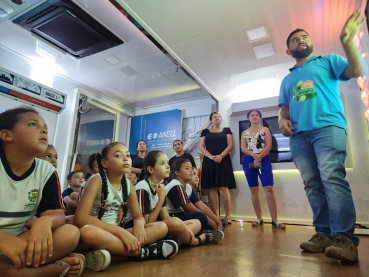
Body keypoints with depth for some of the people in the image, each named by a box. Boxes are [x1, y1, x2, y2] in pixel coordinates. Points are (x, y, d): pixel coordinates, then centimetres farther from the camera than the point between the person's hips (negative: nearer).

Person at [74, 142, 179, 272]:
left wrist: (139, 224, -20)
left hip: (113, 234, 5)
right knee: (87, 232, -41)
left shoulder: (129, 185, 1)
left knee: (161, 227, -6)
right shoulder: (96, 180, -15)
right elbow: (80, 218, -24)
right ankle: (142, 252, -24)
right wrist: (121, 231, -30)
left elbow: (138, 216, 7)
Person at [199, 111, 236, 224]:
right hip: (209, 162, 1)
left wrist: (221, 155, -12)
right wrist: (211, 156, -10)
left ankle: (228, 215, -4)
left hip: (223, 161, -1)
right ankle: (216, 216, 4)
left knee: (223, 187, -9)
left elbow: (230, 145, 4)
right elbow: (201, 147, 6)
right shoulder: (205, 132, 15)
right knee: (212, 188, -1)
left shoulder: (226, 130, 13)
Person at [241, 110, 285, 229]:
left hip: (263, 159, -2)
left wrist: (259, 157, -15)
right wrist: (254, 155, -16)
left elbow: (269, 146, -2)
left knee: (269, 188, -12)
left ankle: (274, 220, -8)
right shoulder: (244, 133, 15)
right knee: (253, 190, 3)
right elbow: (243, 148, 3)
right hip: (248, 161, 2)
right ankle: (259, 218, 12)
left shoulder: (265, 129, 11)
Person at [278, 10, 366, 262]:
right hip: (298, 134, 4)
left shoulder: (328, 61, 18)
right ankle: (324, 234, 1)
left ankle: (344, 238, -20)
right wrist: (283, 119, 0)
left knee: (332, 177, -21)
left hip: (328, 126, -4)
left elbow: (358, 71, 3)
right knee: (312, 184, -2)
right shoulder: (287, 80, 28)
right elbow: (284, 107, 23)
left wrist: (347, 41, -9)